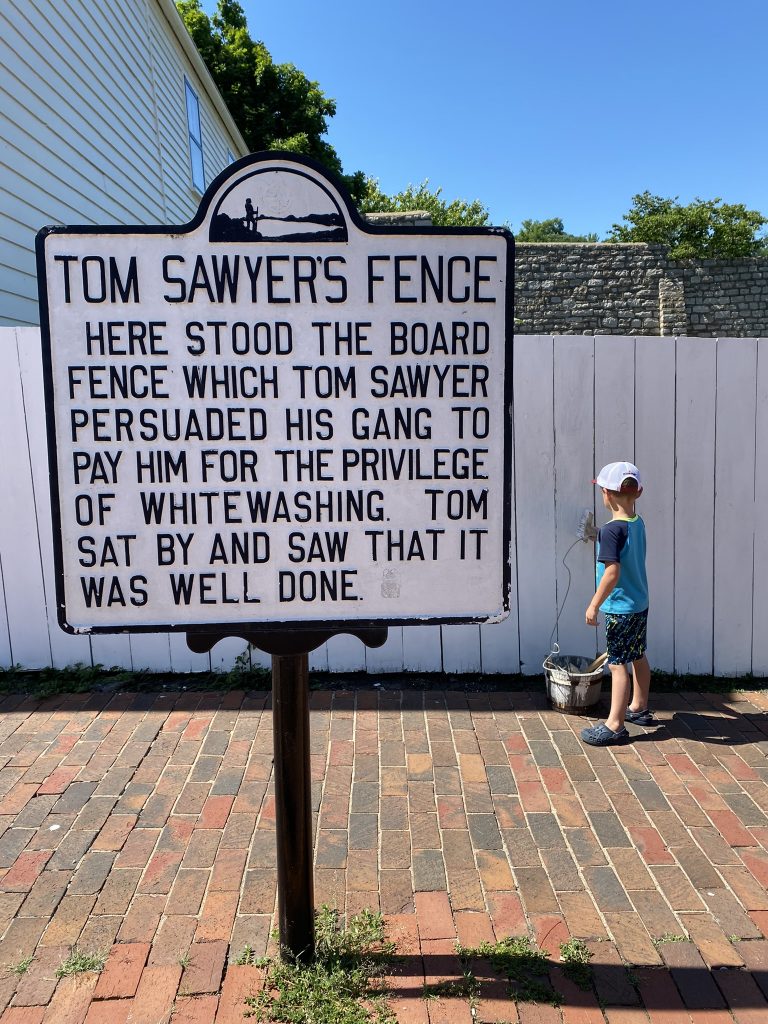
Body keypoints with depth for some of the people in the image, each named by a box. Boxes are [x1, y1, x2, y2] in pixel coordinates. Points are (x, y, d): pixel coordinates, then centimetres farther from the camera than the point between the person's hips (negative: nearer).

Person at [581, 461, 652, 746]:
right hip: (640, 604, 8)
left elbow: (612, 573, -27)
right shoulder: (638, 523, 2)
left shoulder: (611, 530, -22)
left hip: (620, 608, -8)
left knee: (618, 663, -2)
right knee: (638, 657, 21)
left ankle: (615, 725, 4)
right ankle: (639, 707, 37)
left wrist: (594, 605, -20)